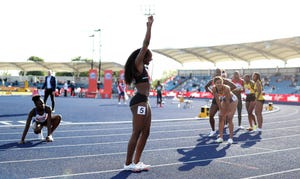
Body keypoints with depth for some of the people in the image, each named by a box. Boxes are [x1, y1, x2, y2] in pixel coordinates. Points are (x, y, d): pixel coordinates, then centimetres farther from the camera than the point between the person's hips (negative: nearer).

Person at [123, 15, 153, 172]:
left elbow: (145, 45, 30)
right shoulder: (137, 64, -6)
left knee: (145, 133, 11)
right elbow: (145, 44, -11)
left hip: (144, 102, 10)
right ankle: (128, 163, 1)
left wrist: (149, 26, 33)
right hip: (139, 102, -10)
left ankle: (136, 162, 17)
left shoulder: (142, 67, 19)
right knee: (136, 133, -6)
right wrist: (149, 25, -5)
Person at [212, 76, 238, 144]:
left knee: (229, 119, -11)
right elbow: (217, 100, -13)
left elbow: (228, 101, -29)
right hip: (224, 100, 5)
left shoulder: (226, 88, -37)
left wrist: (227, 112, -23)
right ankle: (221, 137, 4)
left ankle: (231, 138, -4)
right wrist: (221, 110, -10)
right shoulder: (214, 89, -23)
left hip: (232, 100, -5)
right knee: (221, 118, -1)